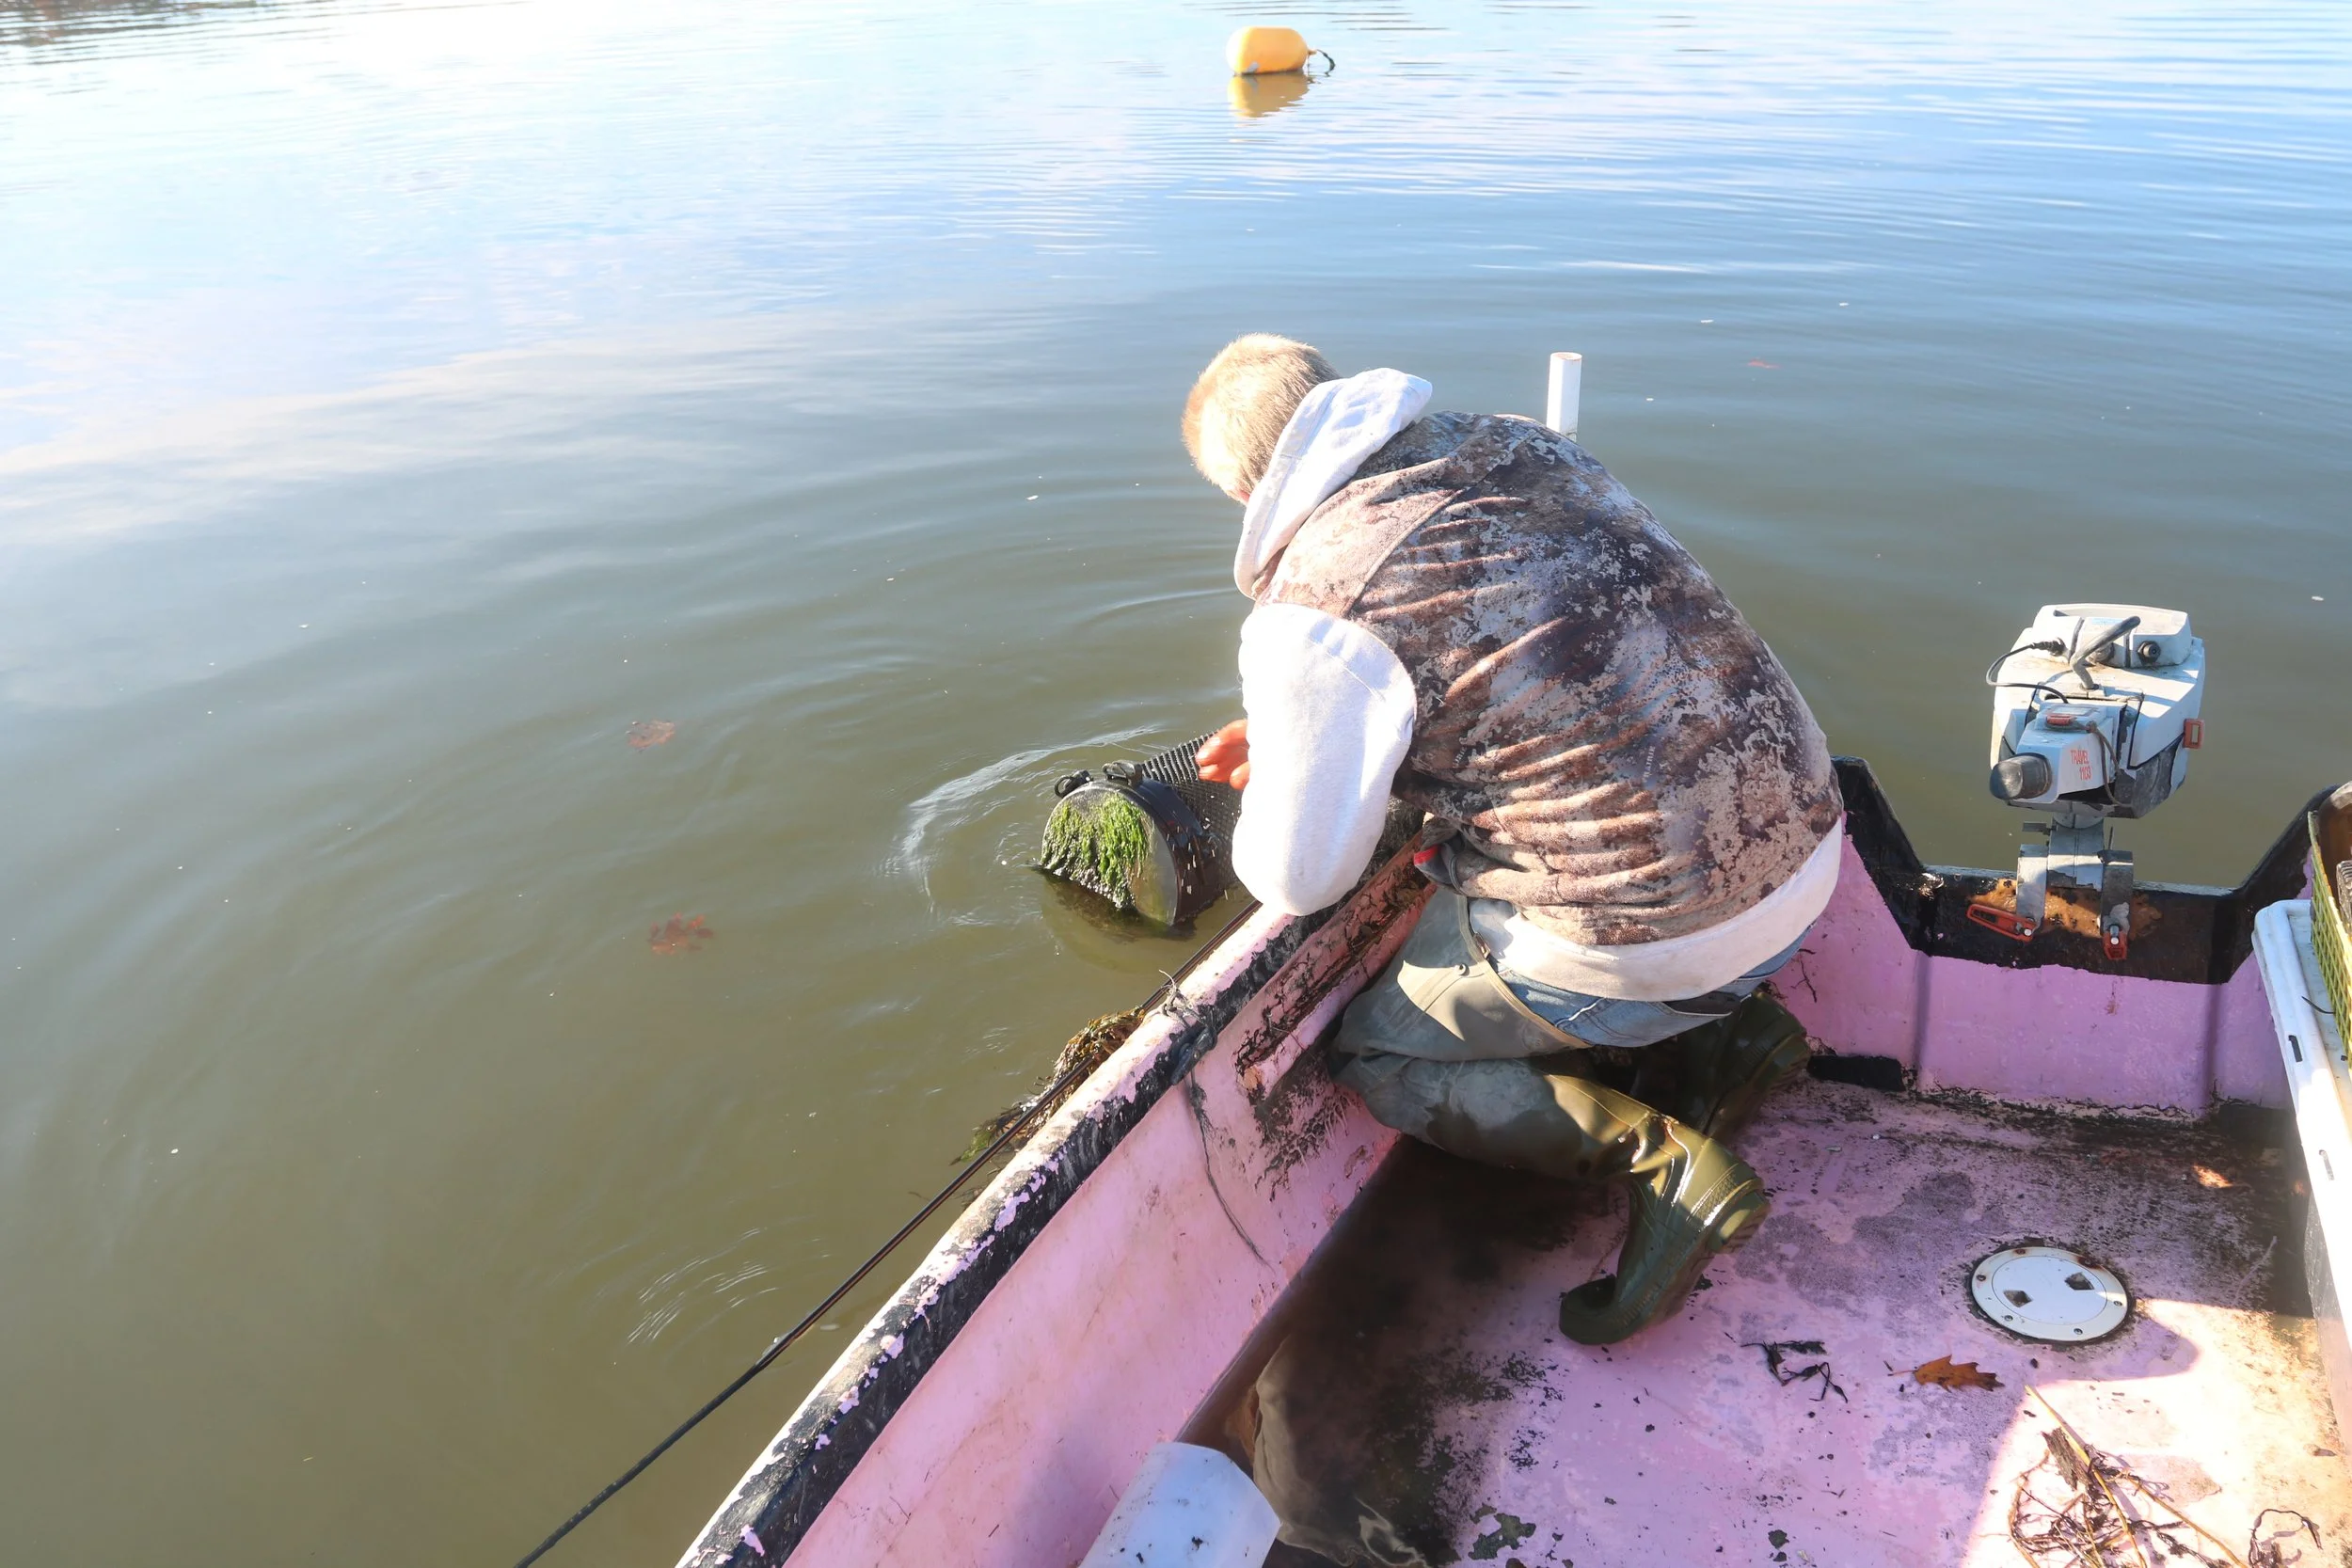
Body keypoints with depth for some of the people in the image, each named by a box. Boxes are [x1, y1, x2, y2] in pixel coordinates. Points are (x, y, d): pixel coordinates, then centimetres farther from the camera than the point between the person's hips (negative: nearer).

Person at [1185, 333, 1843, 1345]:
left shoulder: (1313, 614, -16)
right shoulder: (1522, 444, 7)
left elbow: (1297, 882, -6)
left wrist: (1263, 808, 19)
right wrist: (1298, 735, 26)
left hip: (1652, 941, -8)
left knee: (1369, 1051, 15)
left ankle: (1663, 1158, -1)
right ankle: (1722, 1037, 16)